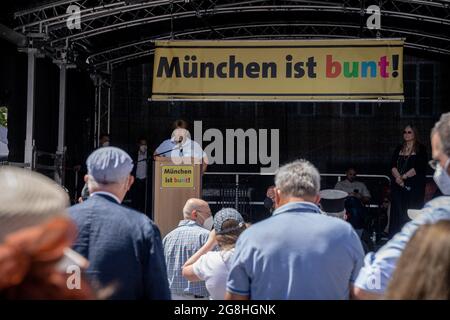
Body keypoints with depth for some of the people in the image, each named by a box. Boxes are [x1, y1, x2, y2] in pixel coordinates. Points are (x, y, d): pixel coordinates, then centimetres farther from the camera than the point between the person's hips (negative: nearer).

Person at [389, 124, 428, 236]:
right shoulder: (399, 149, 15)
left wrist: (404, 176, -12)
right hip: (398, 185, 4)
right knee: (397, 213, 1)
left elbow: (419, 167, -9)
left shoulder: (420, 149, 2)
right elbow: (393, 165, 5)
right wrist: (398, 177, -14)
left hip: (414, 186, -4)